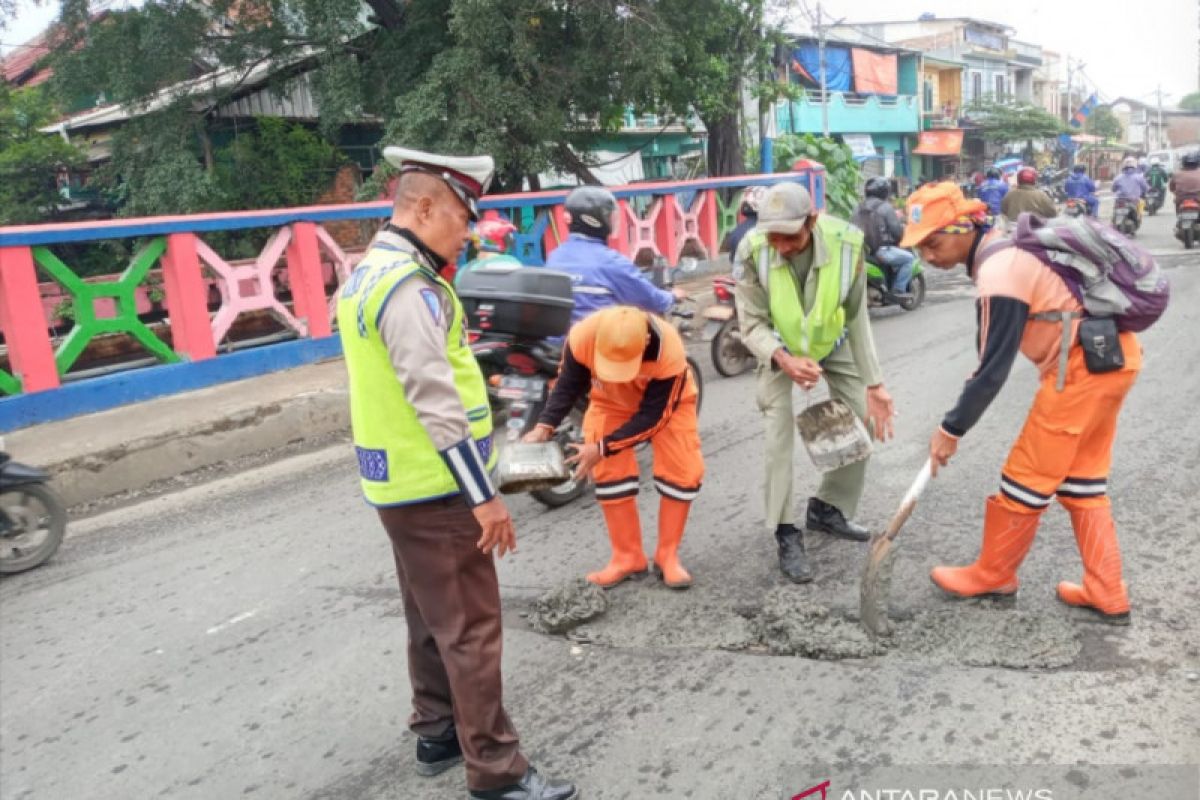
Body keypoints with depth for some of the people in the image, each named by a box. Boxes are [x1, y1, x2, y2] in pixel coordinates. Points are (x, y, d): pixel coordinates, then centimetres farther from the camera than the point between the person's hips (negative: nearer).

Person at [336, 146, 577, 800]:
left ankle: (436, 733, 35)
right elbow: (436, 404, -26)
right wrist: (483, 494, -22)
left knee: (432, 621, 20)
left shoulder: (366, 274, 11)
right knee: (471, 630, -1)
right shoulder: (409, 286, -20)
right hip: (435, 489, -10)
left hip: (399, 483, 10)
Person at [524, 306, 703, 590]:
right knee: (609, 474, -6)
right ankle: (628, 557, 9)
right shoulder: (582, 336, -35)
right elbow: (568, 386, -16)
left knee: (683, 472, -11)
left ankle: (667, 555, 7)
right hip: (611, 402, 2)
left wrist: (603, 448, -34)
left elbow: (651, 416, -31)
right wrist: (544, 427, -29)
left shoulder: (669, 352, -40)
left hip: (666, 403, -2)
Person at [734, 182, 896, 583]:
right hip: (778, 348, -2)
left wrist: (873, 383, -19)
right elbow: (753, 323, -23)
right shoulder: (753, 250, -32)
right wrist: (784, 359, -43)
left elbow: (857, 318, -19)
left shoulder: (846, 242, -31)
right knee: (779, 430, -13)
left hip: (832, 341, 2)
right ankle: (786, 534, -1)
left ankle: (827, 509, 24)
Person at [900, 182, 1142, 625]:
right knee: (1081, 480, 15)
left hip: (1084, 365, -10)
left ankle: (993, 574, 20)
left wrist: (952, 429, -13)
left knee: (1029, 477, 3)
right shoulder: (1002, 244, 7)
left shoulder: (999, 273, -23)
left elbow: (995, 369, -21)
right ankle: (1106, 594, 22)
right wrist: (980, 373, 22)